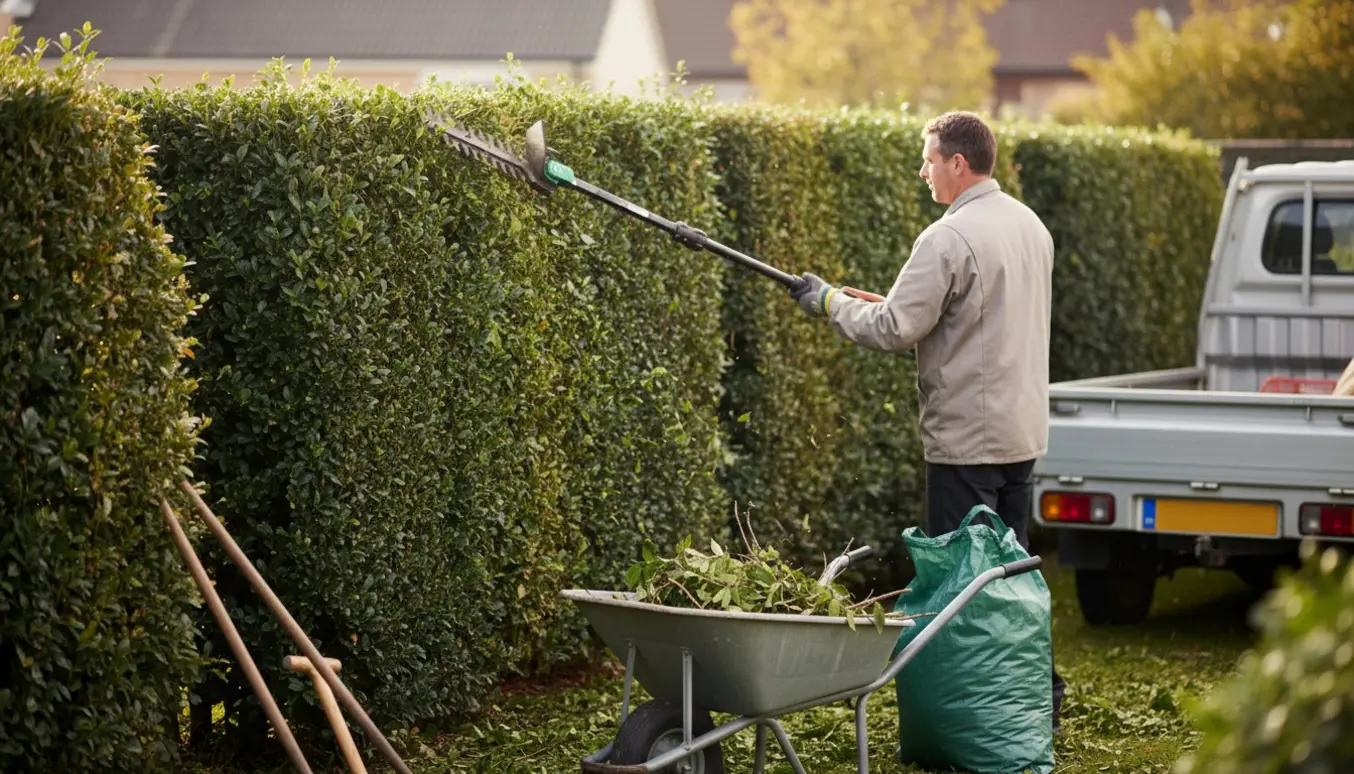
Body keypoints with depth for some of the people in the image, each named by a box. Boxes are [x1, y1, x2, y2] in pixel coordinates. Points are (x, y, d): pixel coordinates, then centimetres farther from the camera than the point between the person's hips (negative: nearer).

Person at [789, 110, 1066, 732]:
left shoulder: (948, 239, -18)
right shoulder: (1030, 225, 11)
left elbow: (893, 330, -18)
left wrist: (830, 302, -4)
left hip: (967, 438, -9)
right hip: (1023, 428, 9)